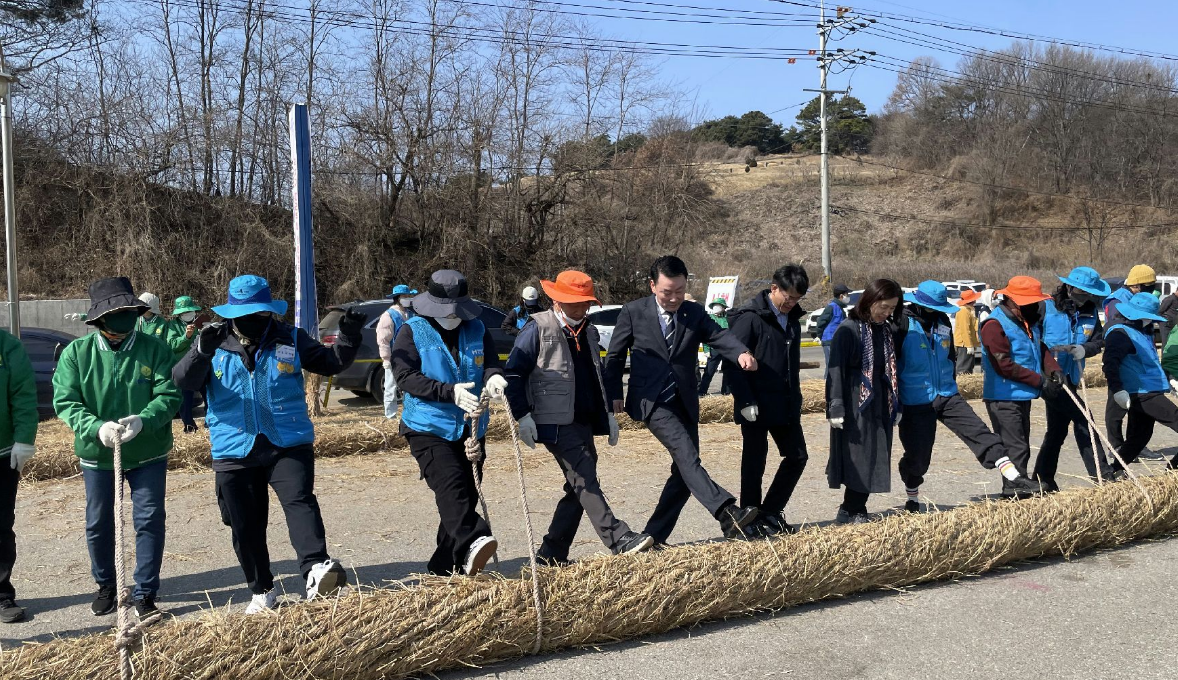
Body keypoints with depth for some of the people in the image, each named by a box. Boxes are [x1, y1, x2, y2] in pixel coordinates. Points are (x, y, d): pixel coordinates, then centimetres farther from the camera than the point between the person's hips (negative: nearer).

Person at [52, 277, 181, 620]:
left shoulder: (154, 349, -10)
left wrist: (142, 420, -34)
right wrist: (96, 428, -30)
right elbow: (65, 401, -12)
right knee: (98, 524, 14)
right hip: (97, 454, 1)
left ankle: (145, 593, 15)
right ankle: (106, 586, 36)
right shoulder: (76, 353, -8)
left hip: (148, 453, -1)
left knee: (150, 520, 0)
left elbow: (169, 395, -15)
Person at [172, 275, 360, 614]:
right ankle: (262, 591, 26)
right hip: (234, 450, 2)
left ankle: (316, 569, -38)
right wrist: (201, 352, -31)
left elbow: (331, 364, 11)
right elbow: (183, 380, -11)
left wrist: (348, 338, -8)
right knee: (245, 527, 10)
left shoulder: (290, 339, 4)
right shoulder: (215, 342, 2)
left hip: (289, 445, -1)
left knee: (300, 502, -24)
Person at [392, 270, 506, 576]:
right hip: (428, 427, -5)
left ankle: (445, 567, 17)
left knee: (467, 492, 7)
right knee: (450, 483, -26)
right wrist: (450, 392, -29)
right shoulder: (413, 332, -5)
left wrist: (493, 378, -26)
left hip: (471, 429, 5)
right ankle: (471, 544, -41)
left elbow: (491, 363, 1)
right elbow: (405, 377, -17)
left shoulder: (477, 330, 8)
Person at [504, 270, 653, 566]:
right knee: (585, 482, -13)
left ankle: (553, 553, 18)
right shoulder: (538, 329, -6)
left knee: (579, 486, 9)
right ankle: (619, 540, -16)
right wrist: (523, 416, -15)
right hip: (556, 422, -8)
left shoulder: (588, 332, 16)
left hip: (585, 423, 8)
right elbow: (514, 373, -8)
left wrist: (608, 413, 18)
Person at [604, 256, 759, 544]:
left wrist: (742, 353, -30)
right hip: (652, 401, -5)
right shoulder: (633, 312, -1)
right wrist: (614, 395, 1)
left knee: (684, 471, 4)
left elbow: (719, 336, -10)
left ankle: (654, 536, 16)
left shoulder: (694, 313, 7)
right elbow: (615, 356, 6)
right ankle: (728, 514, -36)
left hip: (685, 402, 5)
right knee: (687, 455, -23)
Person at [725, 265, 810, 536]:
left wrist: (795, 399, 17)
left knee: (797, 456, 10)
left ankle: (771, 512, 22)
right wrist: (745, 401, -20)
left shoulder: (792, 318, 12)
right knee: (754, 463, 2)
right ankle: (752, 520, 15)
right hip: (756, 407, -8)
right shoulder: (750, 317, -12)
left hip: (786, 405, 8)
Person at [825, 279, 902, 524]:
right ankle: (852, 512, 4)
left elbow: (893, 370, 17)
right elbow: (836, 370, -12)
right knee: (859, 460, -6)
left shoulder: (888, 331, 11)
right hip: (855, 407, -6)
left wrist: (897, 406, 16)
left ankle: (851, 510, 14)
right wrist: (836, 407, -18)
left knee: (876, 461, 6)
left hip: (881, 407, 7)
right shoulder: (848, 329, -8)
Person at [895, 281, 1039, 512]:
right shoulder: (903, 323, -13)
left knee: (979, 432, -8)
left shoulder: (942, 320, 8)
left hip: (946, 395, 6)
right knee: (918, 455, 2)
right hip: (915, 402, -5)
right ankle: (912, 500, 23)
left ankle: (1013, 477, -11)